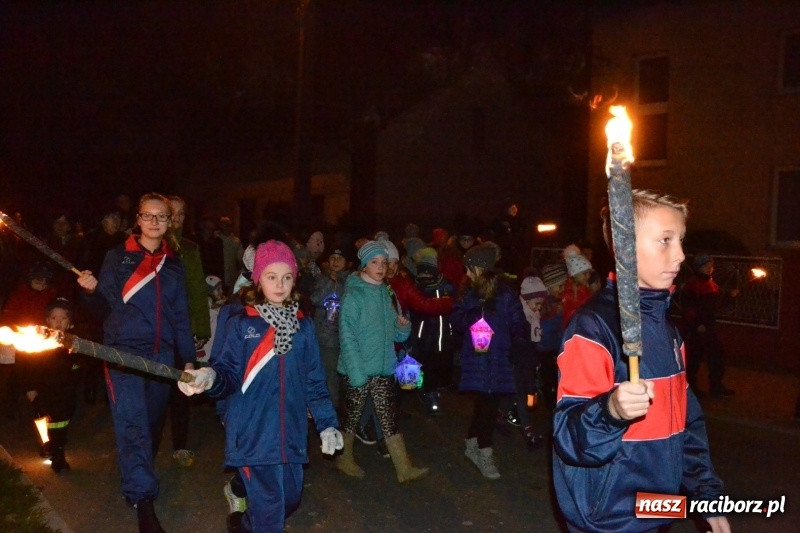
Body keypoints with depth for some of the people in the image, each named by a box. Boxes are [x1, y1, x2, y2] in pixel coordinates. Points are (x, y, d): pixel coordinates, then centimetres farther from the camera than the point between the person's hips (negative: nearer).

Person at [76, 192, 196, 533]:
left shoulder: (174, 264, 10)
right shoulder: (117, 257, 1)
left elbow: (181, 315, 11)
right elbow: (107, 305, 1)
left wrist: (188, 358, 8)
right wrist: (93, 290, -20)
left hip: (162, 354, 4)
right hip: (124, 351, -4)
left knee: (153, 423, 14)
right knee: (133, 425, -10)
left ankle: (137, 476, 36)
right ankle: (143, 500, -6)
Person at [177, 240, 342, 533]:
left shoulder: (304, 326, 7)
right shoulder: (241, 324, -2)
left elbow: (315, 381, 10)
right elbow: (230, 374, -7)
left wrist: (326, 423, 5)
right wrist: (211, 377, -30)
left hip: (291, 432, 4)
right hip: (253, 431, -4)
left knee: (290, 498, 16)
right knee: (269, 505, -3)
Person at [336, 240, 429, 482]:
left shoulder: (384, 293, 7)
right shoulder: (353, 296, -13)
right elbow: (347, 338, -17)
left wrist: (402, 326, -8)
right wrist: (356, 373, -22)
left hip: (383, 368, 6)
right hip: (358, 370, -5)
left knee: (389, 417, 7)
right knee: (353, 416, 10)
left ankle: (403, 468, 9)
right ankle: (344, 458, 31)